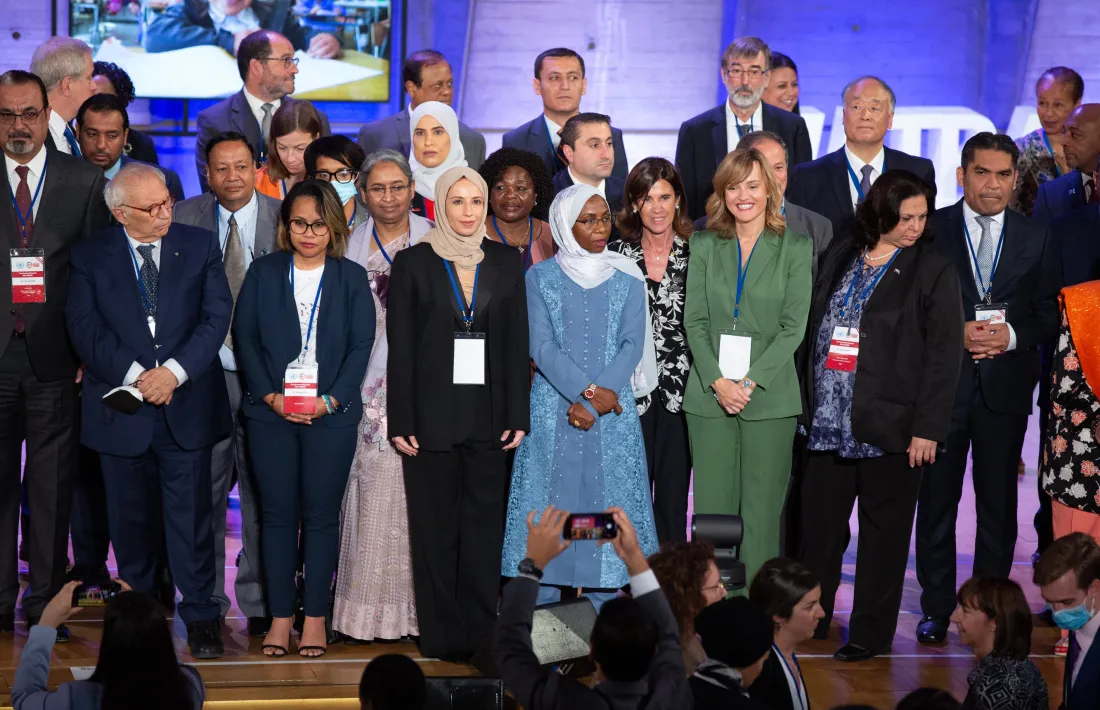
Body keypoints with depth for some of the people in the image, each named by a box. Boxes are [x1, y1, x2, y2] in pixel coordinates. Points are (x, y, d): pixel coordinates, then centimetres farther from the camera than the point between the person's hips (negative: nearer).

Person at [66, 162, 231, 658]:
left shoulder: (201, 247, 4)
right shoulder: (91, 256, 3)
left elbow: (216, 317, -3)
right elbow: (85, 328, -5)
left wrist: (174, 371, -15)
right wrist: (136, 374, -15)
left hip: (187, 407, -1)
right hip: (121, 408, 1)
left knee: (191, 515, -1)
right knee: (129, 517, 10)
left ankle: (201, 616, 6)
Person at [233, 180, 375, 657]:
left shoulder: (351, 278, 6)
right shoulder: (263, 273, 7)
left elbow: (361, 344, 1)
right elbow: (244, 336, 4)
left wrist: (330, 400, -11)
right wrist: (270, 395, -8)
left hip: (331, 415, -1)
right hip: (270, 412, 1)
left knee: (322, 514, 1)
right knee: (277, 513, 3)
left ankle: (315, 617, 7)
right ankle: (280, 616, 8)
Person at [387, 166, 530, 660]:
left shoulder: (506, 262, 8)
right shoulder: (413, 263, 1)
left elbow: (517, 342, 7)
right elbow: (400, 346, -1)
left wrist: (518, 414, 0)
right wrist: (401, 421, -7)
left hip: (488, 414, 2)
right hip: (432, 413, -2)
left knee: (485, 522, 4)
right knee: (435, 526, 3)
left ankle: (480, 633, 10)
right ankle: (441, 634, 9)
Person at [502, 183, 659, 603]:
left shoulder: (627, 278, 7)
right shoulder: (541, 278, 5)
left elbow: (632, 344, 0)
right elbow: (540, 345, -4)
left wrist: (593, 401, -12)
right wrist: (587, 389, -16)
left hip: (612, 410, 1)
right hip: (552, 408, -1)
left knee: (609, 503, -2)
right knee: (548, 504, -2)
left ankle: (604, 612, 4)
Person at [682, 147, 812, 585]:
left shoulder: (795, 248, 3)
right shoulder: (704, 246, 10)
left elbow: (794, 326, -3)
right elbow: (694, 320, 5)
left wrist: (750, 382, -12)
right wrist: (717, 380, -10)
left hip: (769, 397, -2)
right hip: (710, 396, 2)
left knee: (762, 511, -2)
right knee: (712, 507, 2)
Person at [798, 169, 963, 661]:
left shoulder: (934, 271, -2)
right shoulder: (842, 257, 11)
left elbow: (944, 355, -5)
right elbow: (813, 330, 13)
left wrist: (928, 428, -11)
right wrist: (806, 400, 7)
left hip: (890, 427, -4)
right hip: (828, 421, 4)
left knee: (883, 536, 4)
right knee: (817, 528, 6)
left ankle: (871, 635, 13)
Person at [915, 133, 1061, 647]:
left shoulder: (1037, 239, 6)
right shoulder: (931, 230, 1)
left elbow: (1050, 315, 6)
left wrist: (1012, 335, -12)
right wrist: (954, 333, -14)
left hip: (1005, 387, 1)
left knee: (998, 503, 7)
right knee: (937, 499, 5)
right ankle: (936, 609, 14)